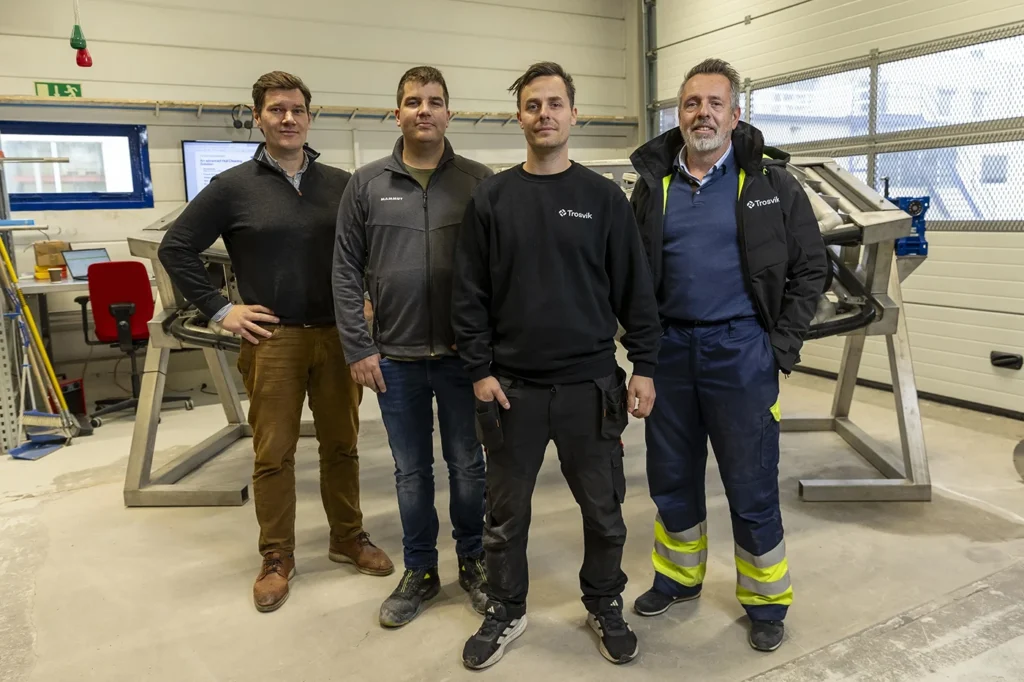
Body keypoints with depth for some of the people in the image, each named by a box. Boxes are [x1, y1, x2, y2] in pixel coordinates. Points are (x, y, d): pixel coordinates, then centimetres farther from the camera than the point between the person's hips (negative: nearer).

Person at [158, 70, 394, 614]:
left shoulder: (341, 185, 6)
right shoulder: (233, 187, 0)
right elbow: (175, 249, 3)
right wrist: (219, 310, -2)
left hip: (337, 336, 2)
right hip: (273, 340, -2)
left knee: (341, 445, 11)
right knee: (273, 454, 5)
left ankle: (348, 538, 28)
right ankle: (277, 558, 20)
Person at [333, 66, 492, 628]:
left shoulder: (479, 181, 0)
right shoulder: (367, 184, 3)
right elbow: (346, 271, 2)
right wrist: (357, 348, -3)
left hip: (464, 354, -1)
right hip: (395, 359, 1)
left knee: (468, 465, 12)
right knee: (411, 471, 14)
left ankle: (473, 562, 33)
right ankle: (420, 571, 31)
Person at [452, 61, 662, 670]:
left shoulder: (604, 197, 2)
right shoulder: (492, 198, 3)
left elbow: (635, 290, 1)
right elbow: (470, 294, 1)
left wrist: (644, 367, -3)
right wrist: (480, 369, -4)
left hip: (590, 384, 0)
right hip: (511, 386, 1)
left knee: (604, 509, 12)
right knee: (507, 512, 13)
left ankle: (605, 606, 35)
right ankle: (506, 611, 33)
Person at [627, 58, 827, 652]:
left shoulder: (770, 182, -1)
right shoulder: (654, 182, 6)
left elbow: (810, 268, 1)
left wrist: (783, 344, -5)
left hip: (741, 350, -3)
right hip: (669, 348, 3)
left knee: (753, 487, 7)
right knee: (672, 478, 15)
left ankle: (767, 600, 28)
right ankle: (679, 577, 37)